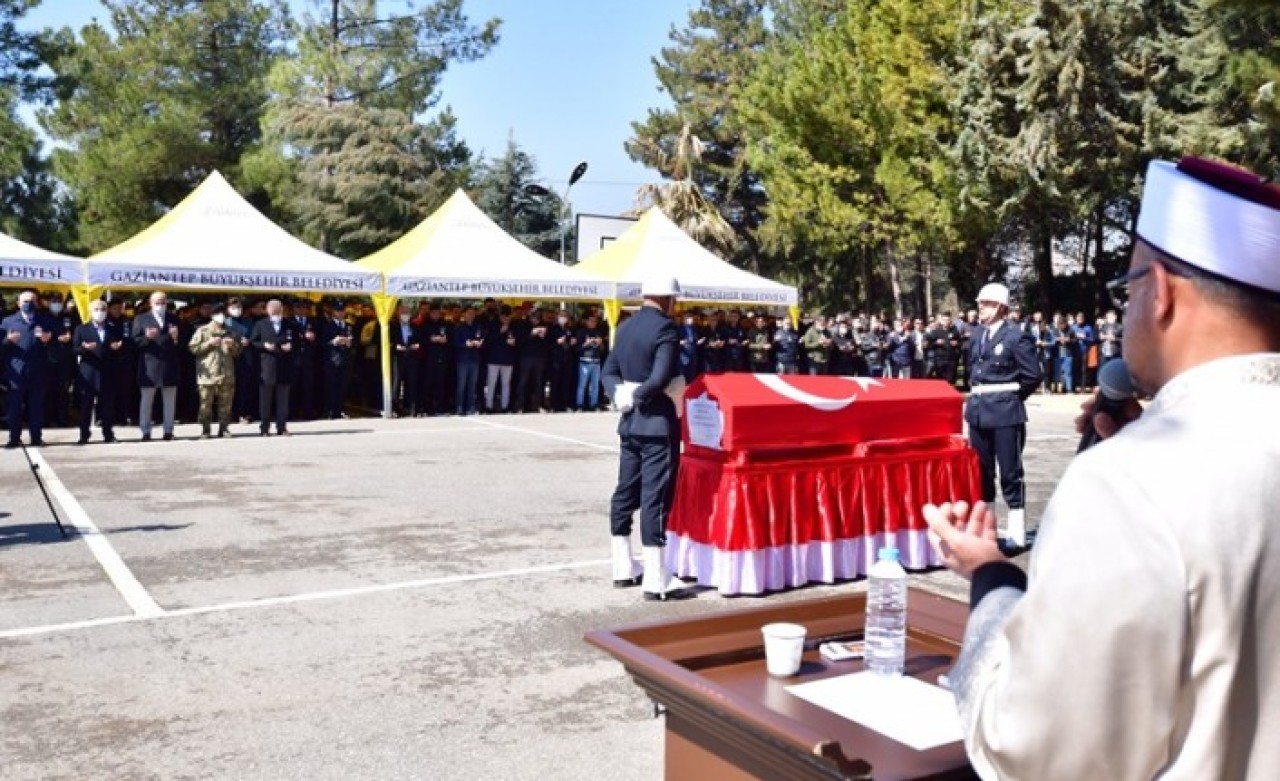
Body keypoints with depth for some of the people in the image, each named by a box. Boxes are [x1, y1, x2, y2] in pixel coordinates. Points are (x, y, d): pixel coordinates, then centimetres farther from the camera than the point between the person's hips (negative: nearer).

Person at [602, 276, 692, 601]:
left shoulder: (625, 327, 10)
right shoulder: (666, 328, -14)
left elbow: (609, 370, 9)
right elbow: (661, 378, -24)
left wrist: (620, 395, -5)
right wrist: (637, 396, -9)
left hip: (630, 423, 8)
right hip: (659, 423, -8)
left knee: (626, 492, 13)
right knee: (655, 498, -6)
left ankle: (623, 568, 22)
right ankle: (655, 581, -3)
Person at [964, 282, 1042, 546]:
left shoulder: (1017, 336, -10)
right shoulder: (978, 335, 11)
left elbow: (1032, 376, -10)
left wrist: (1010, 397, -2)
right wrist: (977, 396, 10)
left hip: (1005, 411, -7)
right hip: (978, 410, 7)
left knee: (1010, 471, -2)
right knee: (981, 470, 14)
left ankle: (1016, 528, 5)